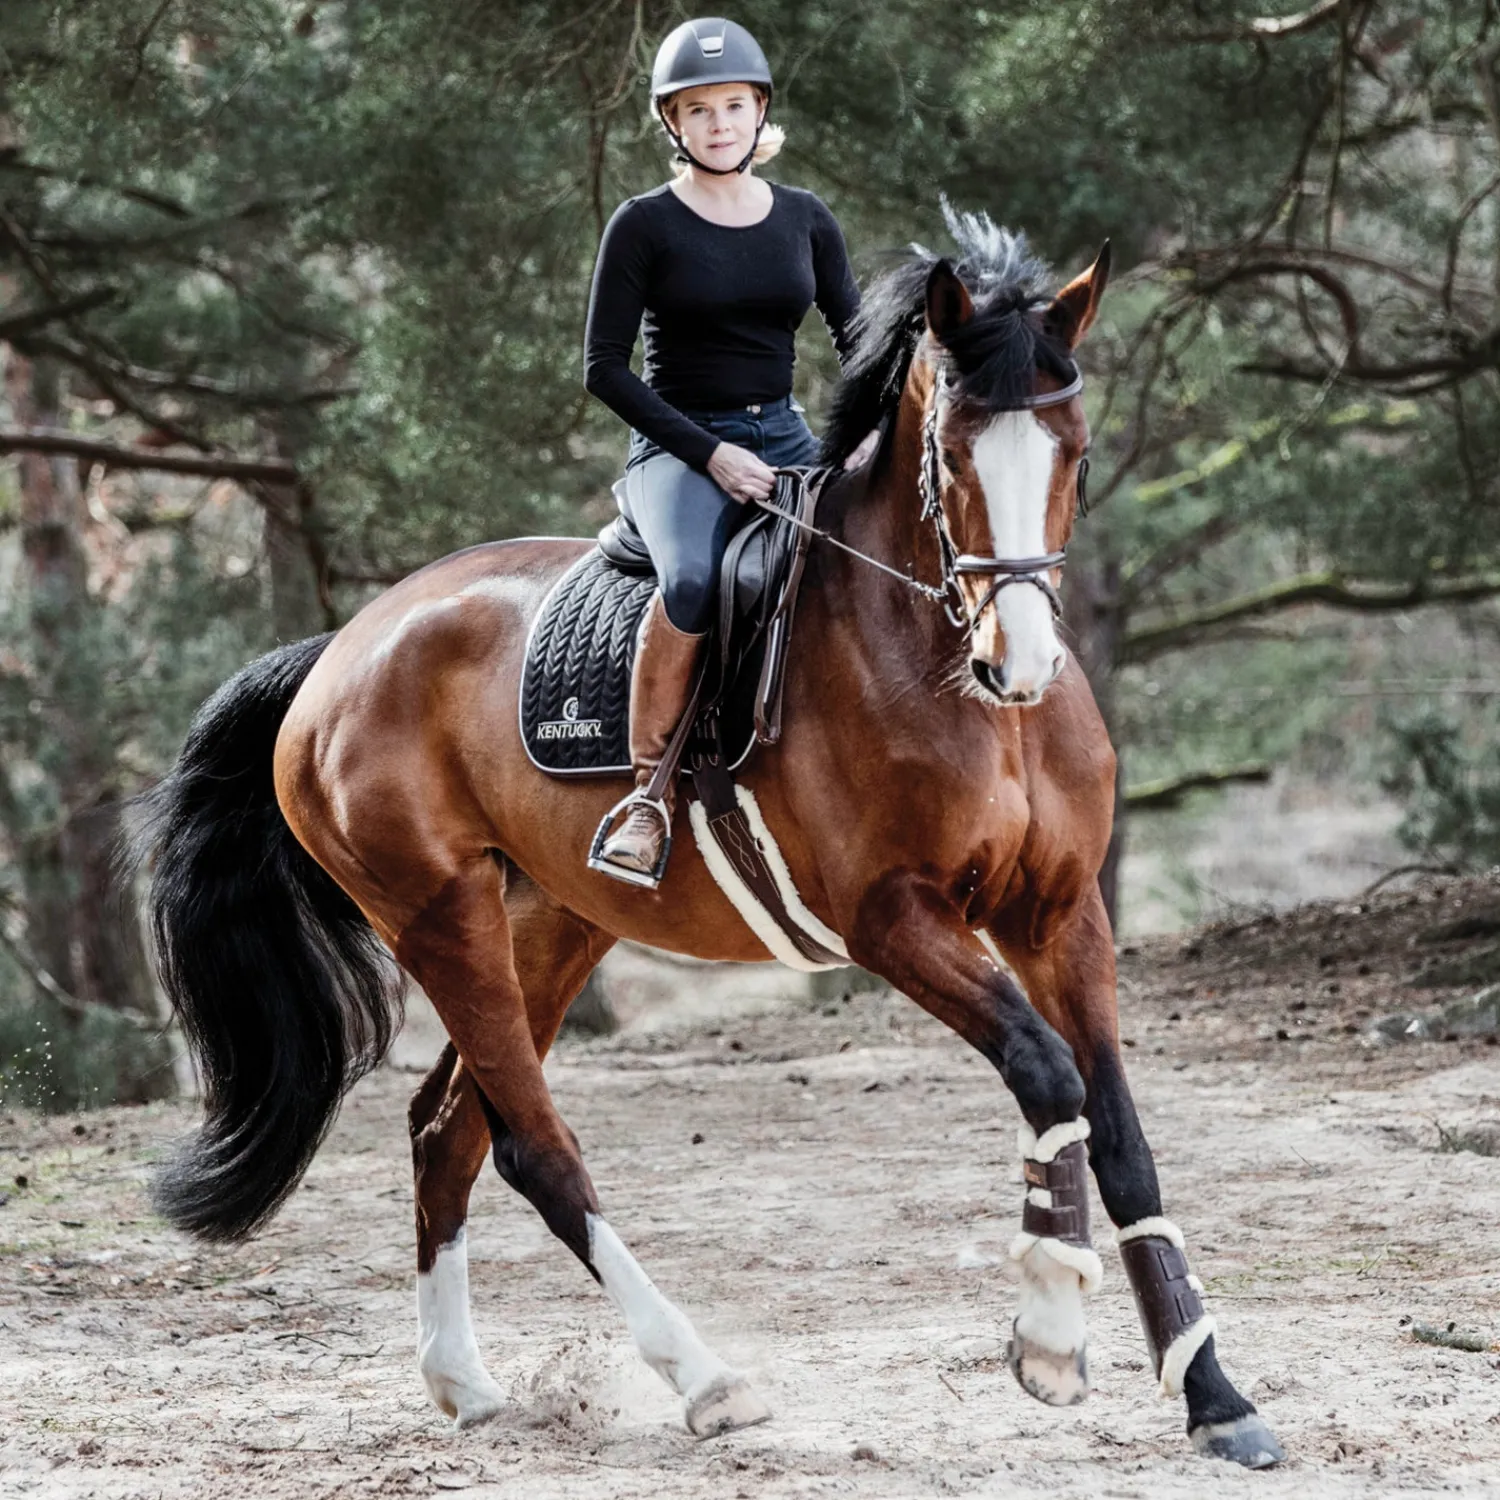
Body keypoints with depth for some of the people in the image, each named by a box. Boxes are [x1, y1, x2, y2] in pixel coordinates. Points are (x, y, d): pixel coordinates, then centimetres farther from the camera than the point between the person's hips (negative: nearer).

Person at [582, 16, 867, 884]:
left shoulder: (805, 220, 10)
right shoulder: (646, 226, -2)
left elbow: (858, 339, 12)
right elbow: (605, 369, -5)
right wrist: (710, 453, -14)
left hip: (787, 441, 4)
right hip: (677, 447, -4)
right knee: (693, 575, -37)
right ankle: (651, 790, -27)